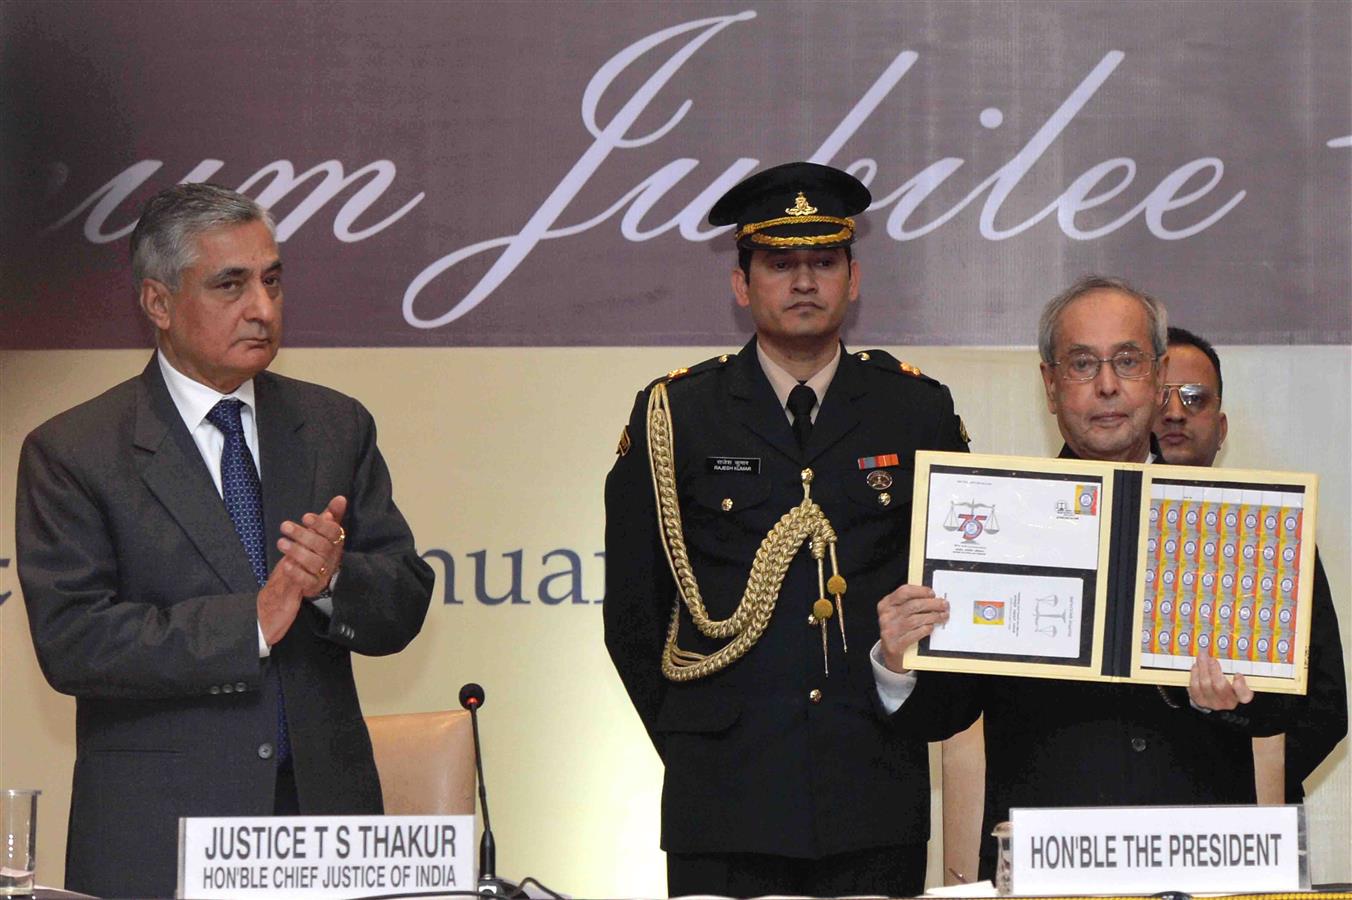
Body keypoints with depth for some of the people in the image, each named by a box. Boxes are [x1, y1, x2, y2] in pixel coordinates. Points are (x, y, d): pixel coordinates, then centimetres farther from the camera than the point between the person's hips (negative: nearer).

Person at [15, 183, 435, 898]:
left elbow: (404, 606, 6)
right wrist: (249, 623, -19)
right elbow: (69, 640, -12)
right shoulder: (71, 453, -2)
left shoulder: (337, 428, 10)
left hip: (326, 812, 3)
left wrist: (334, 580, -15)